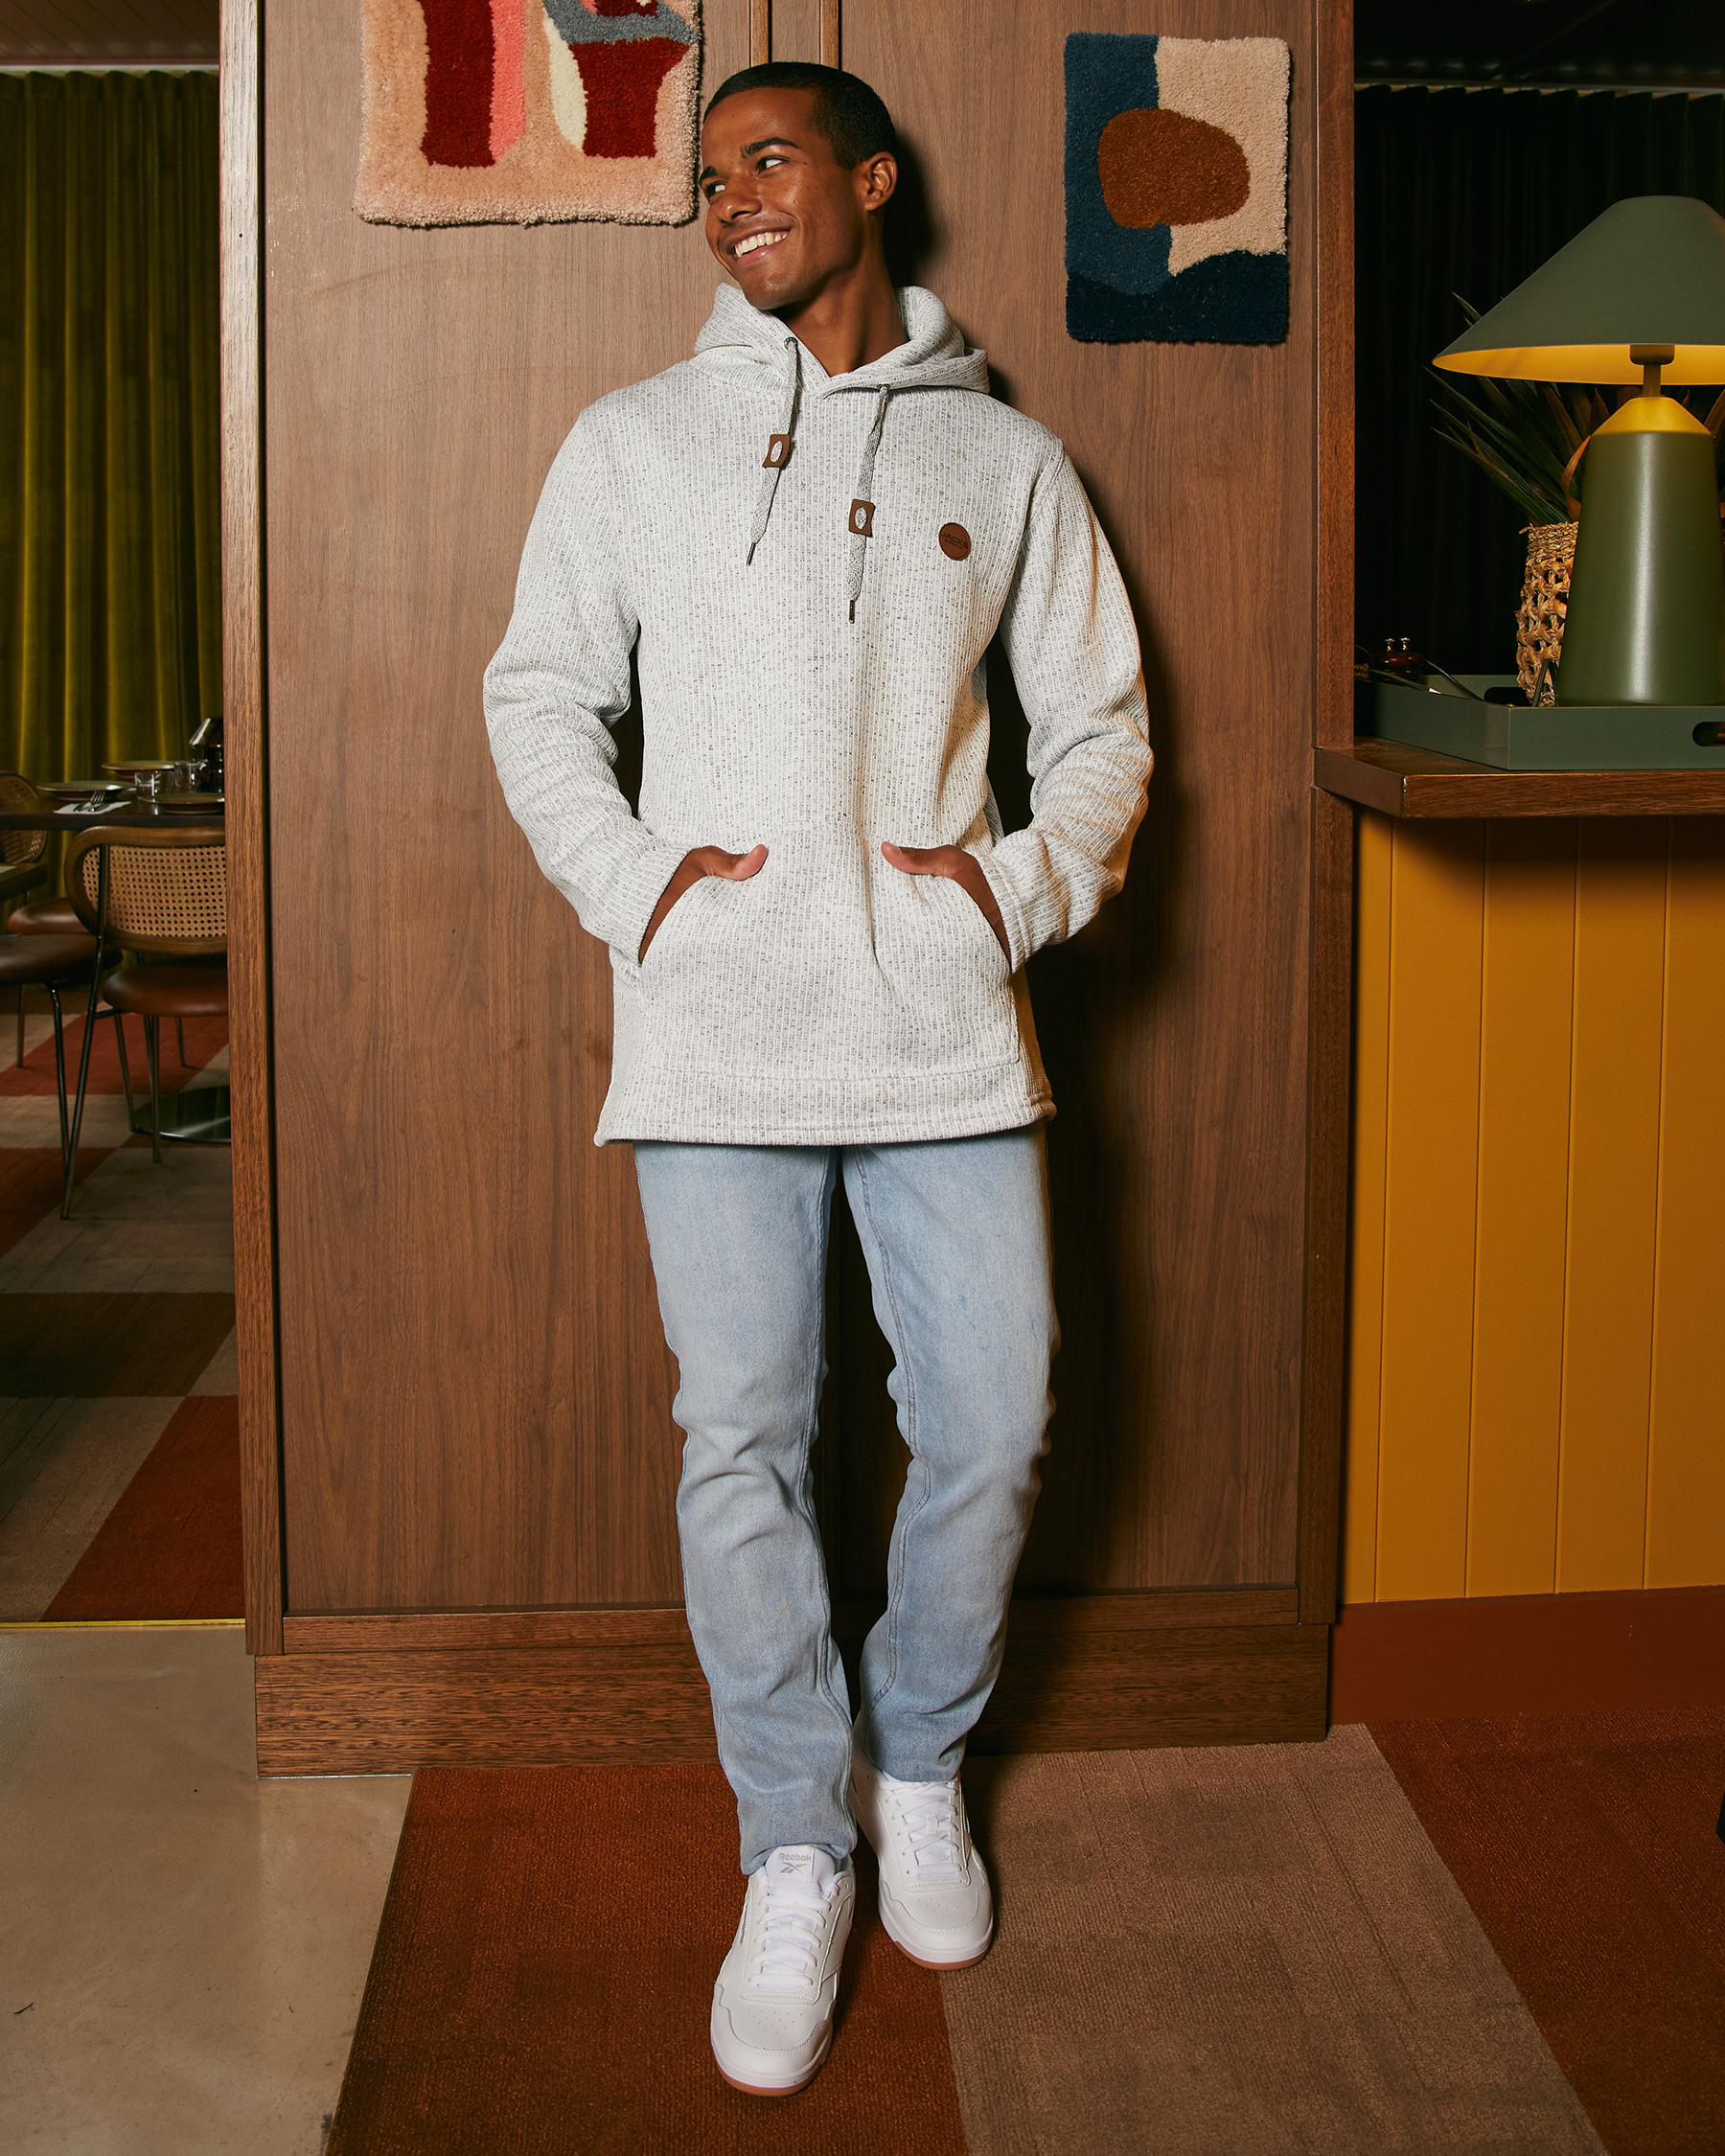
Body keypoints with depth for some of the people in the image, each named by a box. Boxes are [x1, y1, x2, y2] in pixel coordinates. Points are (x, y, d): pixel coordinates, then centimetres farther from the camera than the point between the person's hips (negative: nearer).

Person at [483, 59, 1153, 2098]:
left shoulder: (1006, 459, 10)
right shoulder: (632, 440, 10)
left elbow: (1103, 727, 13)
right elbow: (539, 692, 12)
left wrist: (1024, 880, -5)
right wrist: (629, 882, -3)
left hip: (944, 1024, 1)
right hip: (712, 1029, 0)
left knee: (991, 1426, 1)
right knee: (743, 1442, -2)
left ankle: (920, 1760, 28)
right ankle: (797, 1853, 14)